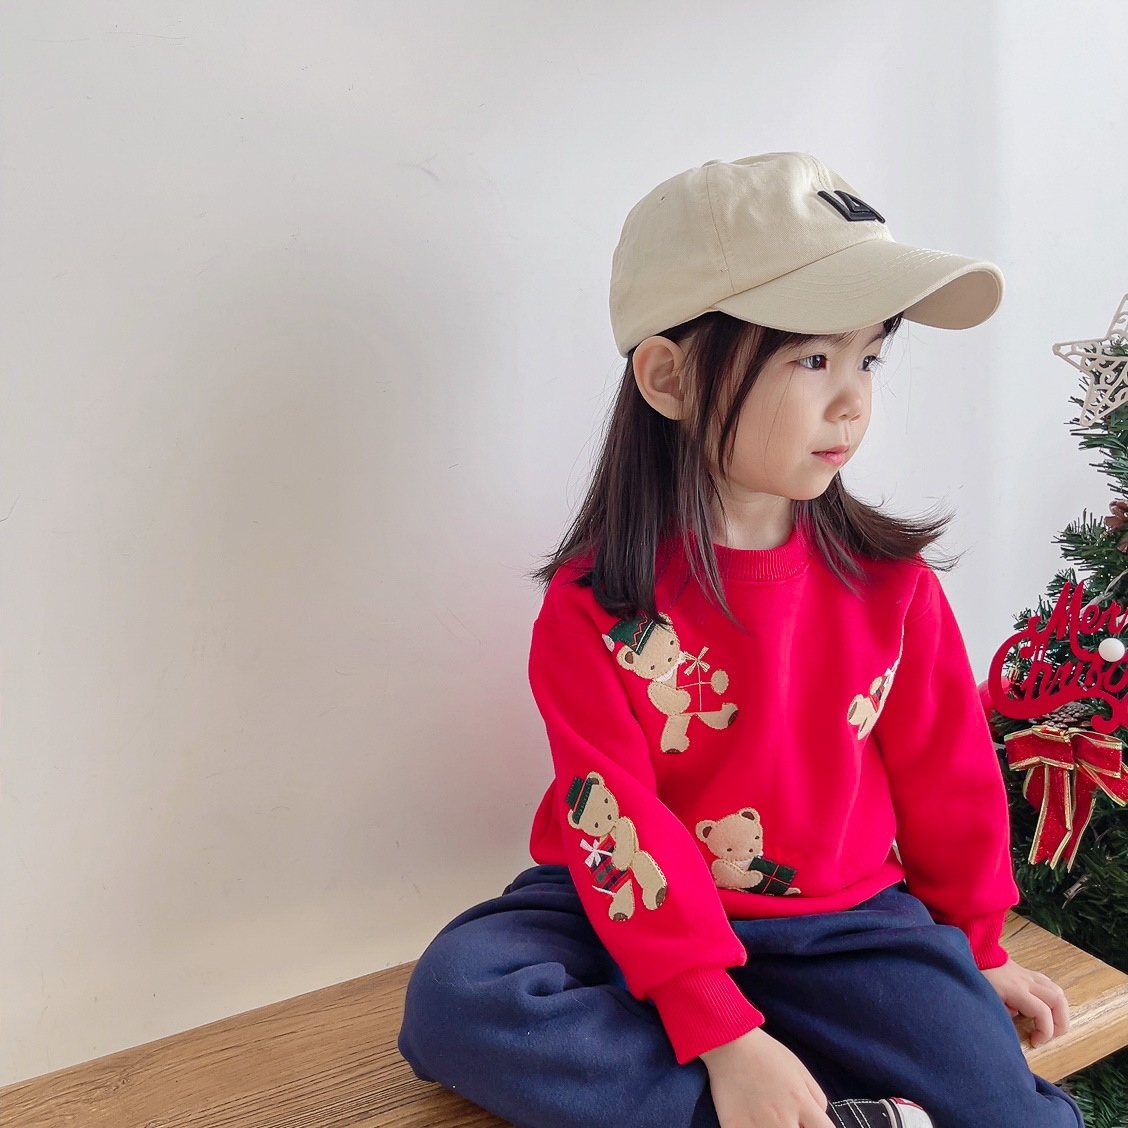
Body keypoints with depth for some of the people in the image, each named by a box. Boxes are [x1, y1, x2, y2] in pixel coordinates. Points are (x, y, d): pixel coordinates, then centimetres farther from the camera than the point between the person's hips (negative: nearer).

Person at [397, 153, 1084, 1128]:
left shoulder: (889, 580, -5)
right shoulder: (595, 602, -14)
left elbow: (948, 774, 7)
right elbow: (619, 823, -17)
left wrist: (975, 943, 18)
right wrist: (721, 1029, -22)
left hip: (842, 924, 1)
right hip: (635, 916, 0)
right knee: (455, 996, -26)